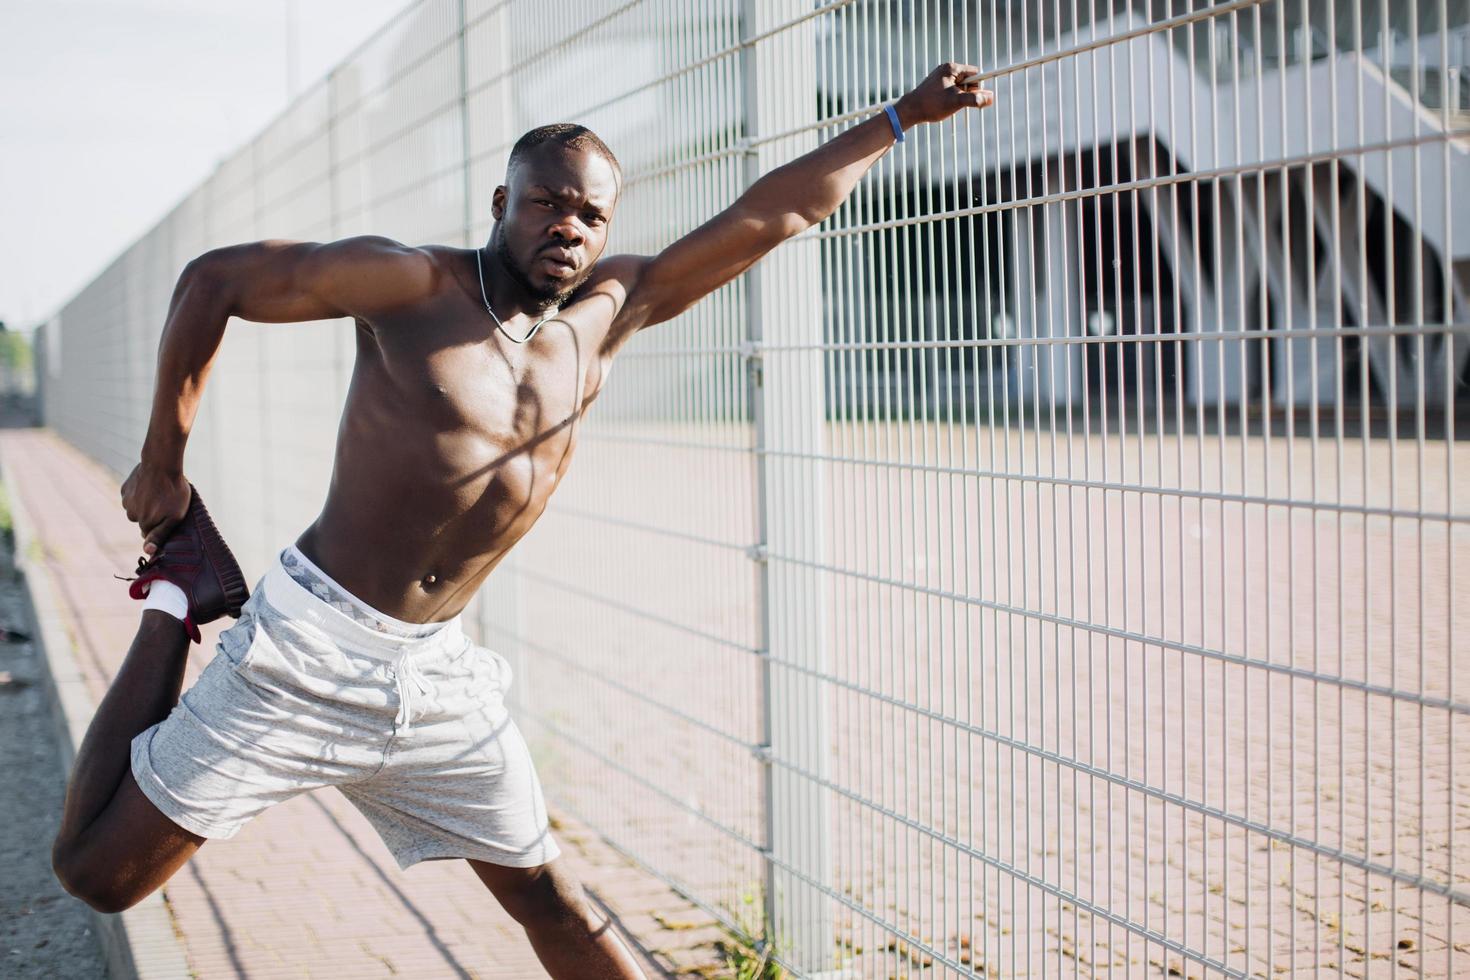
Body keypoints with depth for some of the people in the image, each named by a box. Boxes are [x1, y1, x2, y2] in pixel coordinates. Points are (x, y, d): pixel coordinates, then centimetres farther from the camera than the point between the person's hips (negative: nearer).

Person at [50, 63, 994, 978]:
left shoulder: (606, 312, 5)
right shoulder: (413, 286, -10)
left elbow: (767, 214, 9)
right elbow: (213, 279, -4)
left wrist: (902, 116, 13)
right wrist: (164, 461, -1)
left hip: (440, 676, 4)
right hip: (307, 653, -4)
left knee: (549, 896, 10)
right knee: (98, 871, 1)